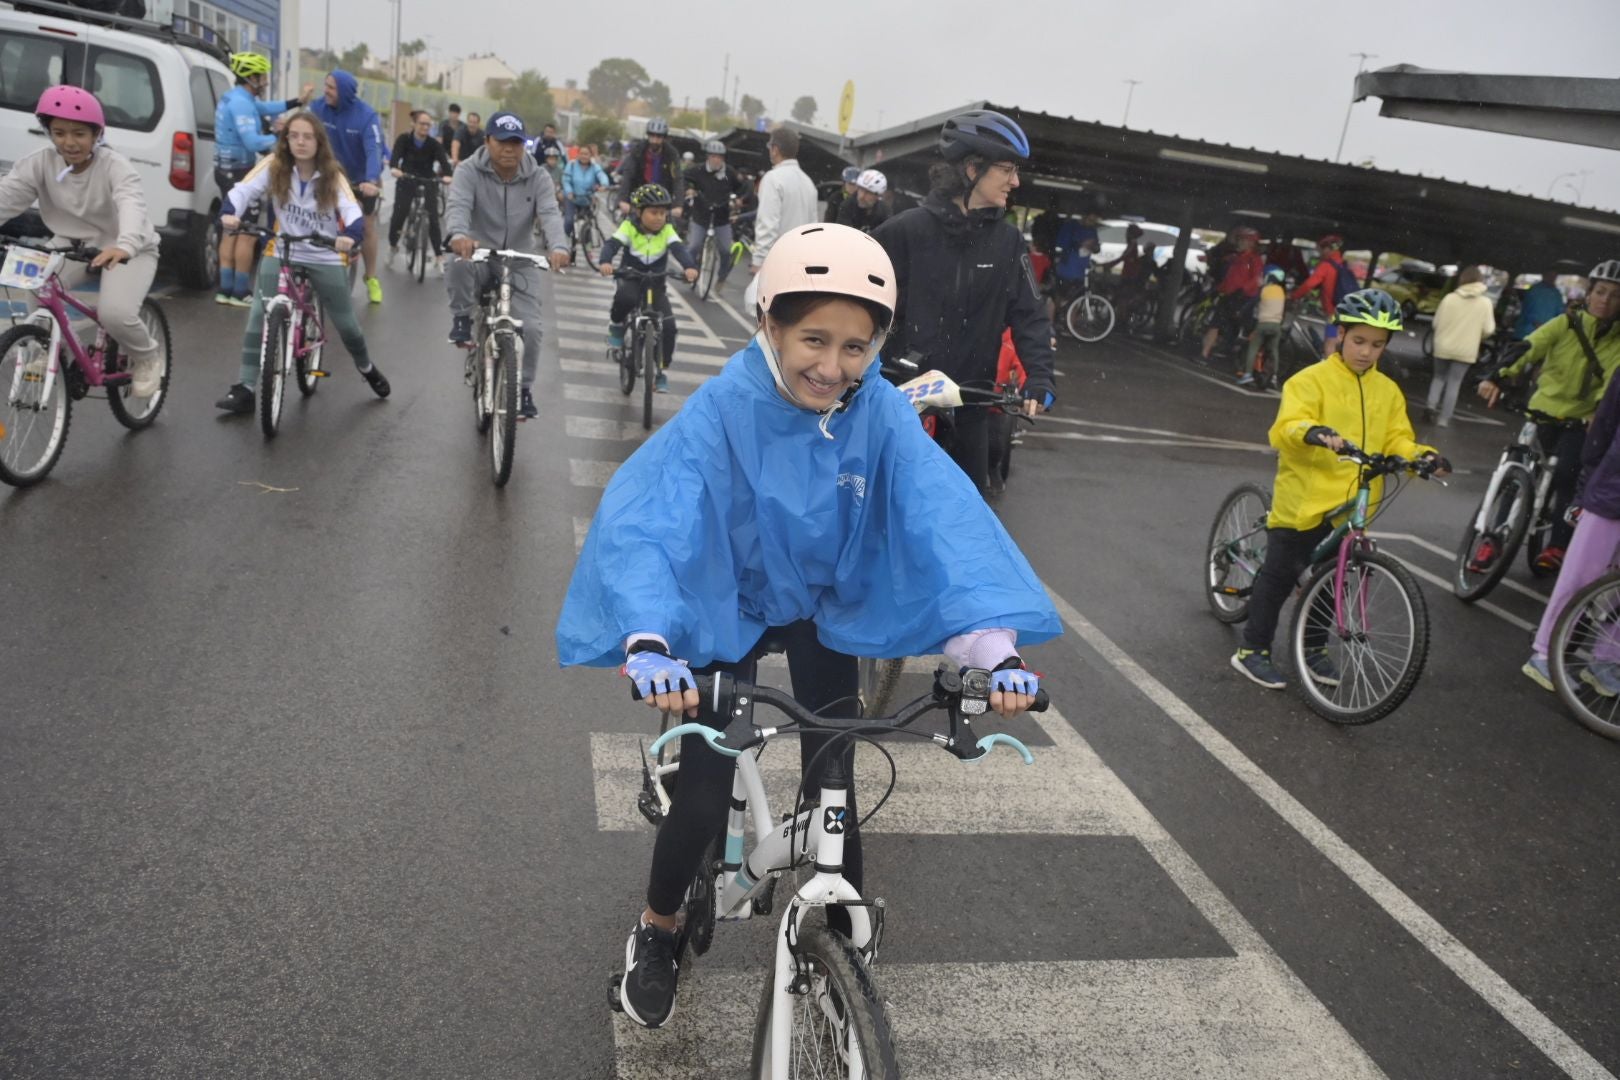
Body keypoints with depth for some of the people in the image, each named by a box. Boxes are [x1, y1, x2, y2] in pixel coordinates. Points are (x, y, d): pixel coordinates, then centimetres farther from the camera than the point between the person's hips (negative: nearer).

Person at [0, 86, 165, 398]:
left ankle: (147, 355, 6)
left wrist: (125, 244, -63)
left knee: (115, 314, -28)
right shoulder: (40, 162, -10)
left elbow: (132, 203, -42)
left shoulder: (114, 164, -22)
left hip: (129, 250, -4)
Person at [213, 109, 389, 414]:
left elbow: (352, 211, -21)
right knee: (259, 318, -12)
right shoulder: (274, 166, -7)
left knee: (346, 323, 9)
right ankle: (245, 388, -7)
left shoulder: (331, 175, -8)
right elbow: (244, 189, -15)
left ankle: (366, 368, 39)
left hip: (325, 258, 0)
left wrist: (349, 237, -43)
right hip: (280, 253, 0)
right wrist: (229, 213, -37)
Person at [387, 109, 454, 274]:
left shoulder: (434, 144, -10)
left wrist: (447, 175, -46)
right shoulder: (404, 139, -11)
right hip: (406, 181, 0)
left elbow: (444, 161, -24)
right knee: (398, 215, -7)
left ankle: (439, 256, -5)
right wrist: (394, 168, -48)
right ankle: (393, 246, 20)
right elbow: (396, 155, -25)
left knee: (433, 218, -13)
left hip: (428, 183, 0)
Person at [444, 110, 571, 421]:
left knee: (530, 327, -10)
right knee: (458, 267, -39)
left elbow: (550, 214, -21)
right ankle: (462, 320, -10)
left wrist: (559, 247, -44)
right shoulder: (469, 171, -10)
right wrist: (458, 234, -52)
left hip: (520, 261, 2)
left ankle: (524, 389, 12)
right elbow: (458, 206, -27)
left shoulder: (538, 178, -5)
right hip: (479, 254, -2)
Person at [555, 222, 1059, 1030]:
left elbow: (947, 520, -33)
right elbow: (644, 513, -40)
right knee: (703, 797, -4)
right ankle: (657, 932, 26)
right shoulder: (724, 408, -29)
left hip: (828, 612, 2)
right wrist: (648, 640, -57)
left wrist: (995, 646, -47)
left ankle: (844, 942, 27)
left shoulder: (883, 417, -23)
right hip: (730, 611, -2)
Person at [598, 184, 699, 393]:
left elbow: (679, 249, -23)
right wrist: (605, 262, -45)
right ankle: (616, 326, -5)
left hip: (656, 284, 2)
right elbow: (612, 244, -22)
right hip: (631, 279, -2)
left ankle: (661, 371, 4)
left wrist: (690, 267, -45)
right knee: (625, 297, -39)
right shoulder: (629, 227, -10)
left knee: (668, 326, -14)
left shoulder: (667, 231, -7)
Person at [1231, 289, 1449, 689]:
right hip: (1304, 497, -5)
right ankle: (1252, 650, 14)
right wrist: (1313, 432, -42)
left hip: (1351, 504, 5)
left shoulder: (1388, 391, 9)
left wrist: (1421, 455, -13)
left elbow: (1397, 440, 8)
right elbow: (1286, 426, -21)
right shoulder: (1312, 380, -9)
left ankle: (1314, 649, 33)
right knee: (1279, 576, 4)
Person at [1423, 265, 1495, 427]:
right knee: (1454, 383, 6)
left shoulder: (1449, 298, -7)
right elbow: (1488, 330, -4)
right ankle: (1443, 419, 5)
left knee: (1439, 377, 19)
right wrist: (1474, 335, 17)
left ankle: (1432, 405, -1)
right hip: (1466, 350, -1)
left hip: (1443, 347, 1)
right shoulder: (1485, 302, -6)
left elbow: (1436, 322, -1)